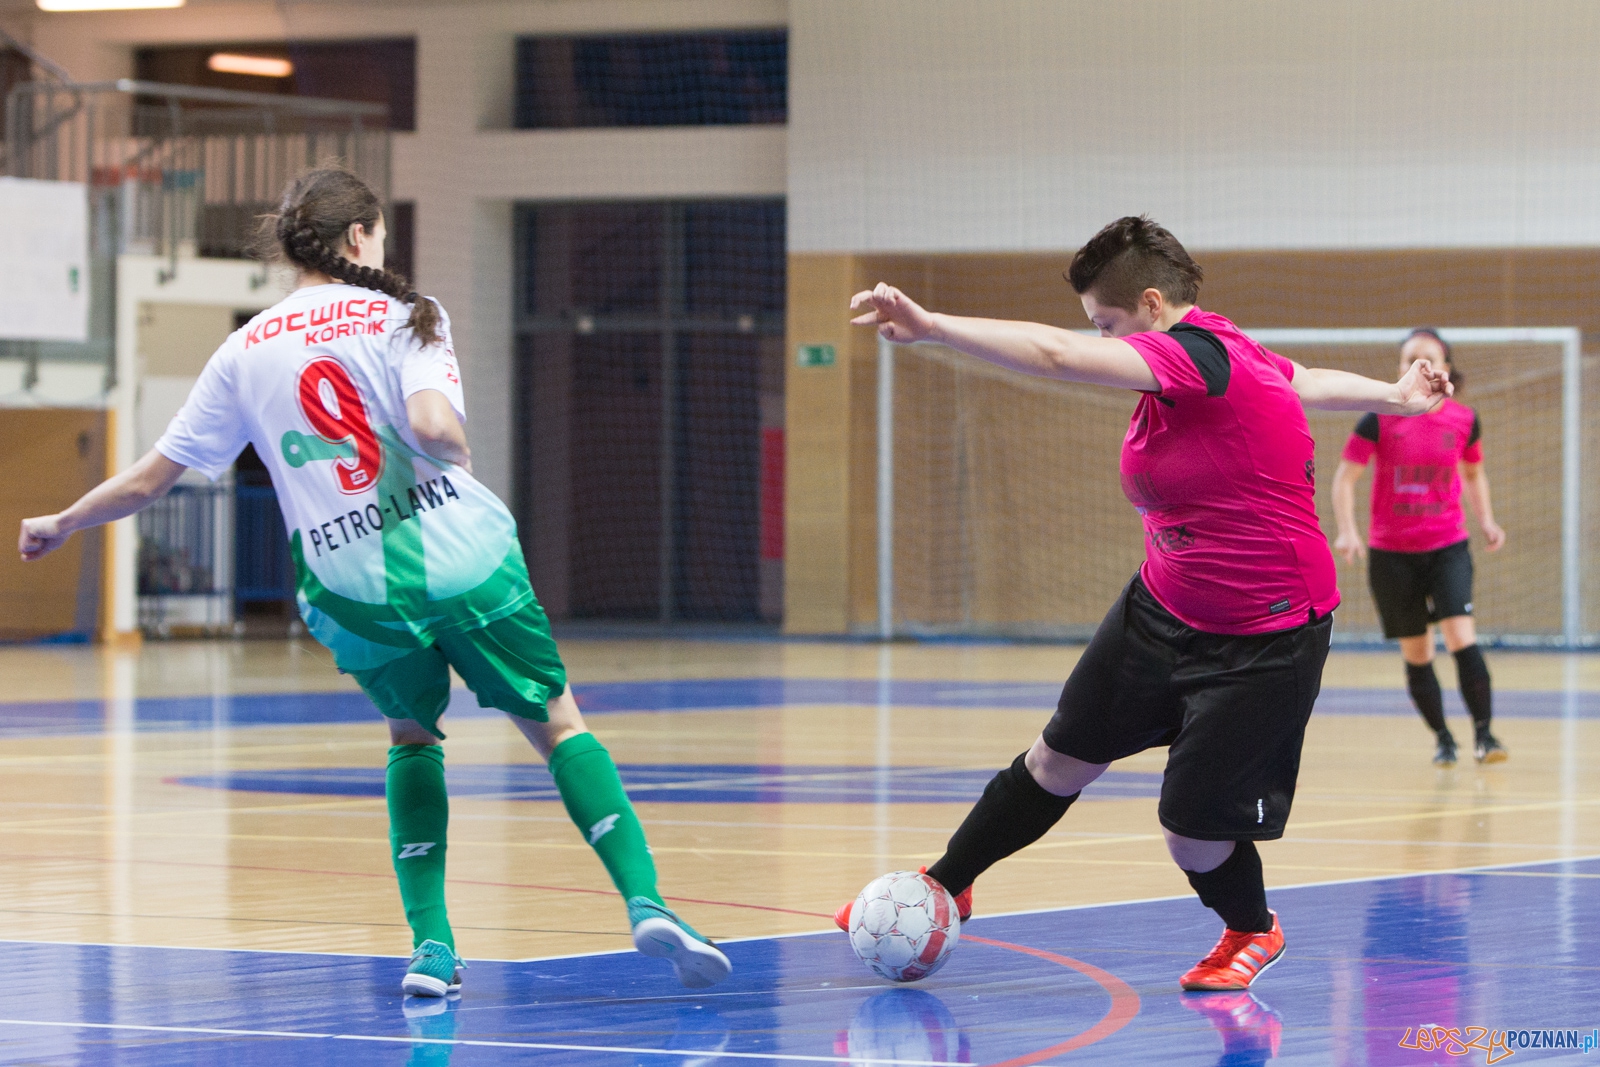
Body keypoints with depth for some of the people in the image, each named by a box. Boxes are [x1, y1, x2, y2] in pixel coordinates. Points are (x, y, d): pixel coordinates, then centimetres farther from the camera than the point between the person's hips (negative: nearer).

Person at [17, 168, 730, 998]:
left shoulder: (245, 353, 10)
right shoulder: (399, 316, 1)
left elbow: (149, 478, 12)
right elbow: (431, 427, -19)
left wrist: (59, 525, 26)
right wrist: (459, 450, 4)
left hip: (349, 587, 2)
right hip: (462, 555, -2)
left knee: (412, 735, 26)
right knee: (556, 722, 11)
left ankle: (430, 943, 11)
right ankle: (645, 902, -5)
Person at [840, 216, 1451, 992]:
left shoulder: (1197, 353, -27)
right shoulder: (1222, 358, 0)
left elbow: (1058, 355, -38)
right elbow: (1308, 382, 18)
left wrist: (931, 327, -41)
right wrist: (1394, 397, 32)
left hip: (1263, 642, -9)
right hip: (1163, 612, 9)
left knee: (1192, 836, -1)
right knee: (1059, 760, 14)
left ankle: (1252, 932, 30)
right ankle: (945, 886, 29)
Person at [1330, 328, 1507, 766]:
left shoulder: (1463, 420, 0)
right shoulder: (1380, 420, -7)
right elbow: (1344, 477, -5)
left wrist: (1486, 521, 4)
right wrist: (1347, 530, -19)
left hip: (1447, 546, 0)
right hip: (1392, 553, 0)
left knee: (1461, 635, -18)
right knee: (1415, 652, 5)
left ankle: (1483, 734, -12)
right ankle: (1443, 739, 21)